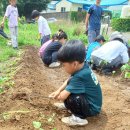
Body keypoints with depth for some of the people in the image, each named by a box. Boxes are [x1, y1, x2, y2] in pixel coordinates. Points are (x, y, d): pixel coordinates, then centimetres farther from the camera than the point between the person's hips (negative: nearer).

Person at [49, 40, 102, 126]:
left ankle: (79, 118, -9)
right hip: (88, 99, 9)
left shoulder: (80, 77, -33)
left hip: (92, 108, -9)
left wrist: (57, 96, -9)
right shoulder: (83, 67, -7)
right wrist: (58, 91, 7)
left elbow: (62, 96, -32)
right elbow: (69, 80, 11)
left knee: (68, 98, -30)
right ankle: (69, 105, 22)